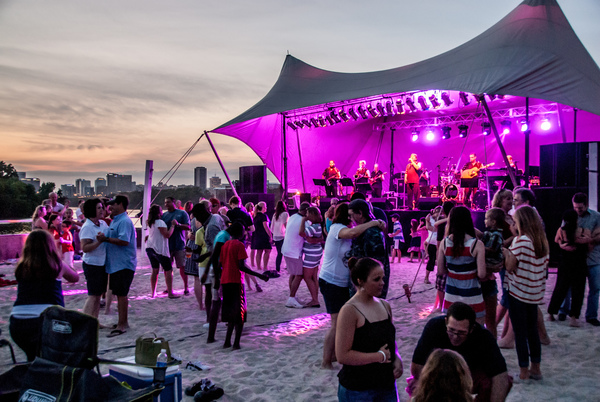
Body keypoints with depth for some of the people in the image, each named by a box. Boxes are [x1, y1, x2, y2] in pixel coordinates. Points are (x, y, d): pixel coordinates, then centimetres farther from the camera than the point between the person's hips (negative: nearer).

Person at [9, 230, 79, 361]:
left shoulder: (21, 268, 7)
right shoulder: (57, 266, 3)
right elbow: (75, 278, 20)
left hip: (17, 323, 3)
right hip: (46, 320, -3)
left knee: (32, 358, 25)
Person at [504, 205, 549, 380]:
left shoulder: (521, 241, -18)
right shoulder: (542, 241, 5)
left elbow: (509, 266, -16)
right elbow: (544, 266, 11)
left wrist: (506, 252, -3)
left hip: (518, 292, -7)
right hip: (535, 293, 7)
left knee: (520, 333, 3)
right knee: (532, 330, 16)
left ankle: (524, 372, 11)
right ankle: (535, 369, 25)